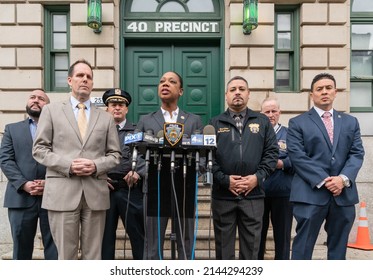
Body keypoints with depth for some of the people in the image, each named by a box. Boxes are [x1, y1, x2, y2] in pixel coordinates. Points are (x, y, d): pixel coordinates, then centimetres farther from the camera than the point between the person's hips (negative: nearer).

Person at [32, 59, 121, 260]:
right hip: (62, 192, -2)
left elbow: (115, 154, 12)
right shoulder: (51, 110, 9)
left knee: (93, 255, 8)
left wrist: (97, 166, -9)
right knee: (66, 255, 4)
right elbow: (39, 149, 3)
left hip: (96, 193, 2)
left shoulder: (105, 117, 15)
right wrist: (68, 165, -12)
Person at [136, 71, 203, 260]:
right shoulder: (145, 121, 13)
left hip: (185, 189, 1)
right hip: (156, 189, 0)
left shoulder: (194, 121, 12)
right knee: (153, 246, 5)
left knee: (186, 245, 9)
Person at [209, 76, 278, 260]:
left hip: (253, 194, 1)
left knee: (251, 243, 10)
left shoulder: (262, 121, 10)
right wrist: (224, 179, -11)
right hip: (223, 194, 0)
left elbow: (272, 152, 5)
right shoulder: (215, 123, 7)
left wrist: (258, 177, -8)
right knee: (224, 243, 10)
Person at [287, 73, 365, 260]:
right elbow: (297, 156, -7)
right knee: (303, 247, 1)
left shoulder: (350, 122, 15)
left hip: (344, 193, 4)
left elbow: (357, 153, 6)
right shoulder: (298, 123, 3)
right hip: (311, 193, -4)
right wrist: (323, 180, -15)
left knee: (338, 247, 14)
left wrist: (344, 178, -12)